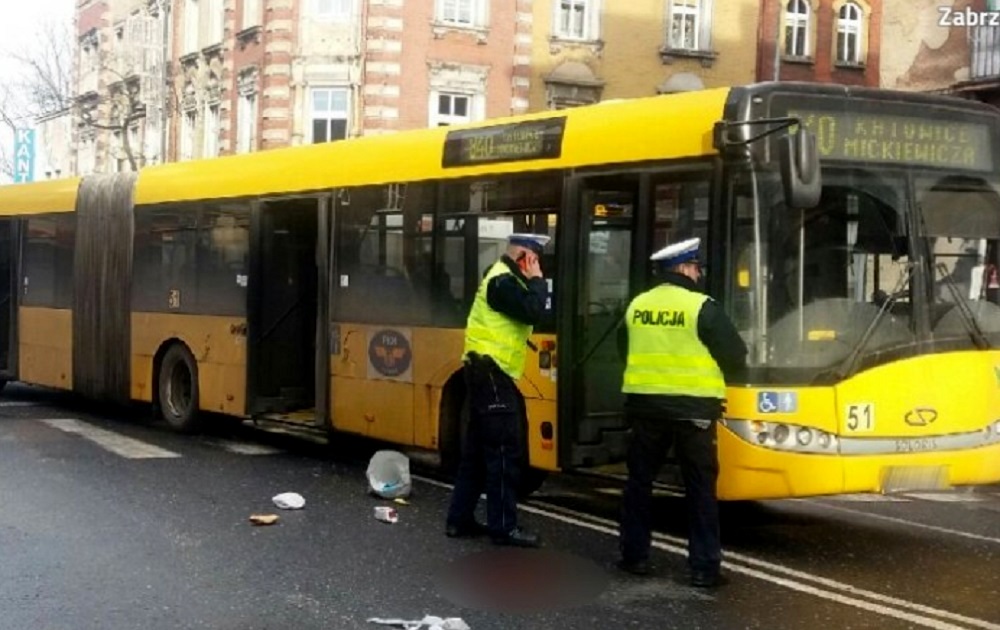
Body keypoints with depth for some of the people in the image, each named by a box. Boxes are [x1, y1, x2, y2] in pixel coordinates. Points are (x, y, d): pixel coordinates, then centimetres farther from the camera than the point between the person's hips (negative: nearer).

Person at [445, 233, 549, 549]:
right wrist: (537, 281, -11)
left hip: (490, 373, 11)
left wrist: (532, 282, 5)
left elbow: (527, 312, 17)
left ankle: (460, 519, 17)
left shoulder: (505, 278, 17)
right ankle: (503, 526, -5)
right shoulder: (503, 282, -16)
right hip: (491, 373, -11)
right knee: (505, 451, -8)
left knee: (477, 449, 12)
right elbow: (533, 312, -25)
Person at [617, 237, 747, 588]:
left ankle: (634, 556, 19)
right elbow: (736, 356, -5)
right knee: (701, 488, 4)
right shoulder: (702, 307, -10)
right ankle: (704, 567, 4)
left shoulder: (637, 306, 5)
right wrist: (709, 371, 14)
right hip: (692, 406, -4)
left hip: (644, 403, 4)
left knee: (639, 481, 15)